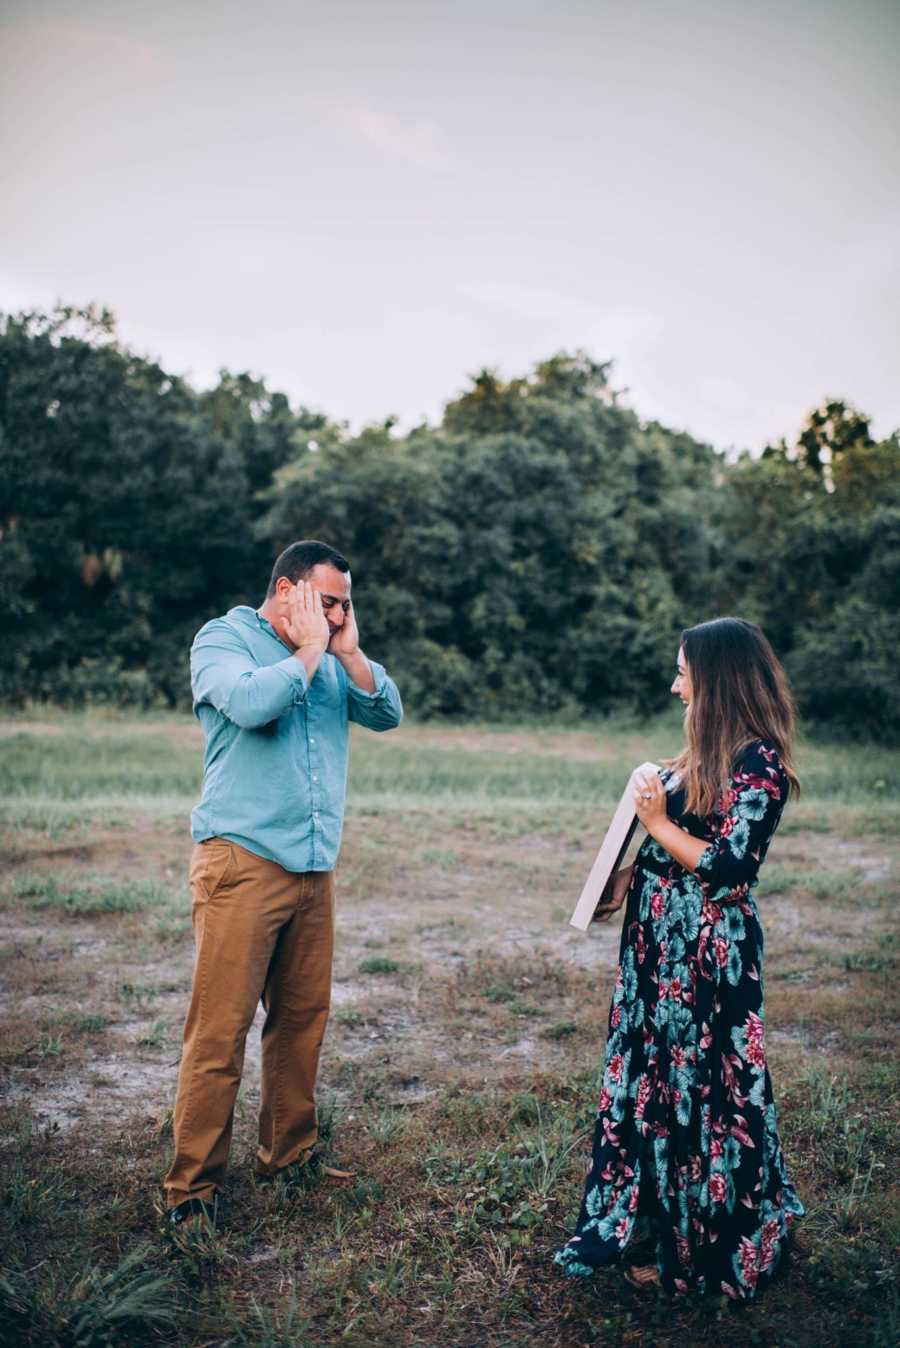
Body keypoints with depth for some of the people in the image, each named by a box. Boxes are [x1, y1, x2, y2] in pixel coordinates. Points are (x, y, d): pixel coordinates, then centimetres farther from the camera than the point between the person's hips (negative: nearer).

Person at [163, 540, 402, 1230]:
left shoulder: (331, 660, 15)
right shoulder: (222, 639, -2)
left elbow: (387, 713, 8)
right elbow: (249, 703, -21)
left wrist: (348, 650, -2)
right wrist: (310, 649, -9)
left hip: (314, 867, 6)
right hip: (241, 862, -6)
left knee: (303, 1018, 11)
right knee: (220, 1030, -4)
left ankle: (289, 1153, 26)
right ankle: (194, 1185, 7)